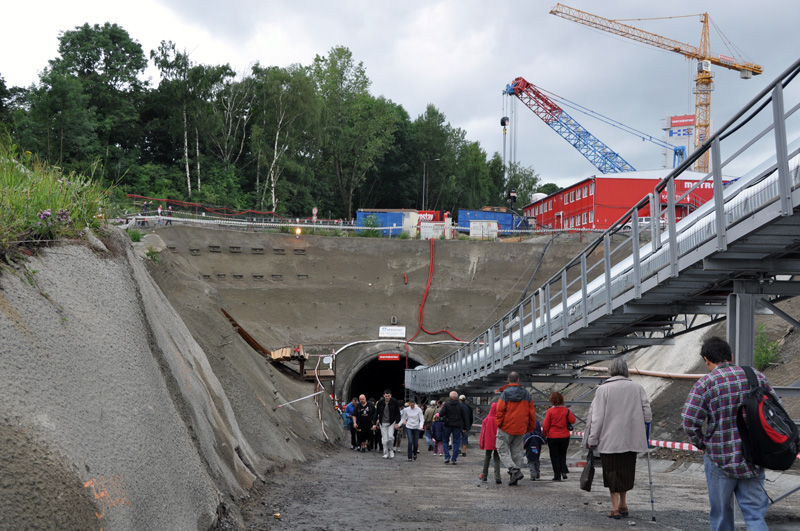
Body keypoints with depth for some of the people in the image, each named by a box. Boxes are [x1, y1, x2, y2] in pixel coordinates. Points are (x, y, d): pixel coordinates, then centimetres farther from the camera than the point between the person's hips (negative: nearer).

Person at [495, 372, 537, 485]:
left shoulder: (505, 393, -9)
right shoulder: (526, 394, 6)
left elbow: (500, 410, -13)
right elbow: (532, 413, 8)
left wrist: (499, 424, -1)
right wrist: (530, 428, 16)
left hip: (506, 428, -5)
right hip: (520, 429, 5)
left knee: (503, 451, 4)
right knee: (517, 452, 12)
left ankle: (515, 470, -15)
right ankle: (514, 478, 12)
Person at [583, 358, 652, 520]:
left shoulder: (603, 389, -7)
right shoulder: (637, 388, 1)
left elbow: (597, 417, -7)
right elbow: (647, 414, 3)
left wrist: (592, 439, -1)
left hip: (609, 441, -3)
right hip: (631, 440, 3)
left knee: (612, 472, 5)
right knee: (625, 471, 15)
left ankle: (615, 508, 3)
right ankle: (623, 504, 22)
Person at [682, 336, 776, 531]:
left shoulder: (705, 384, -10)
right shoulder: (756, 376, 2)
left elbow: (689, 422, -16)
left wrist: (702, 444, 1)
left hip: (721, 459, -3)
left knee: (721, 513, 13)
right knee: (755, 511, 5)